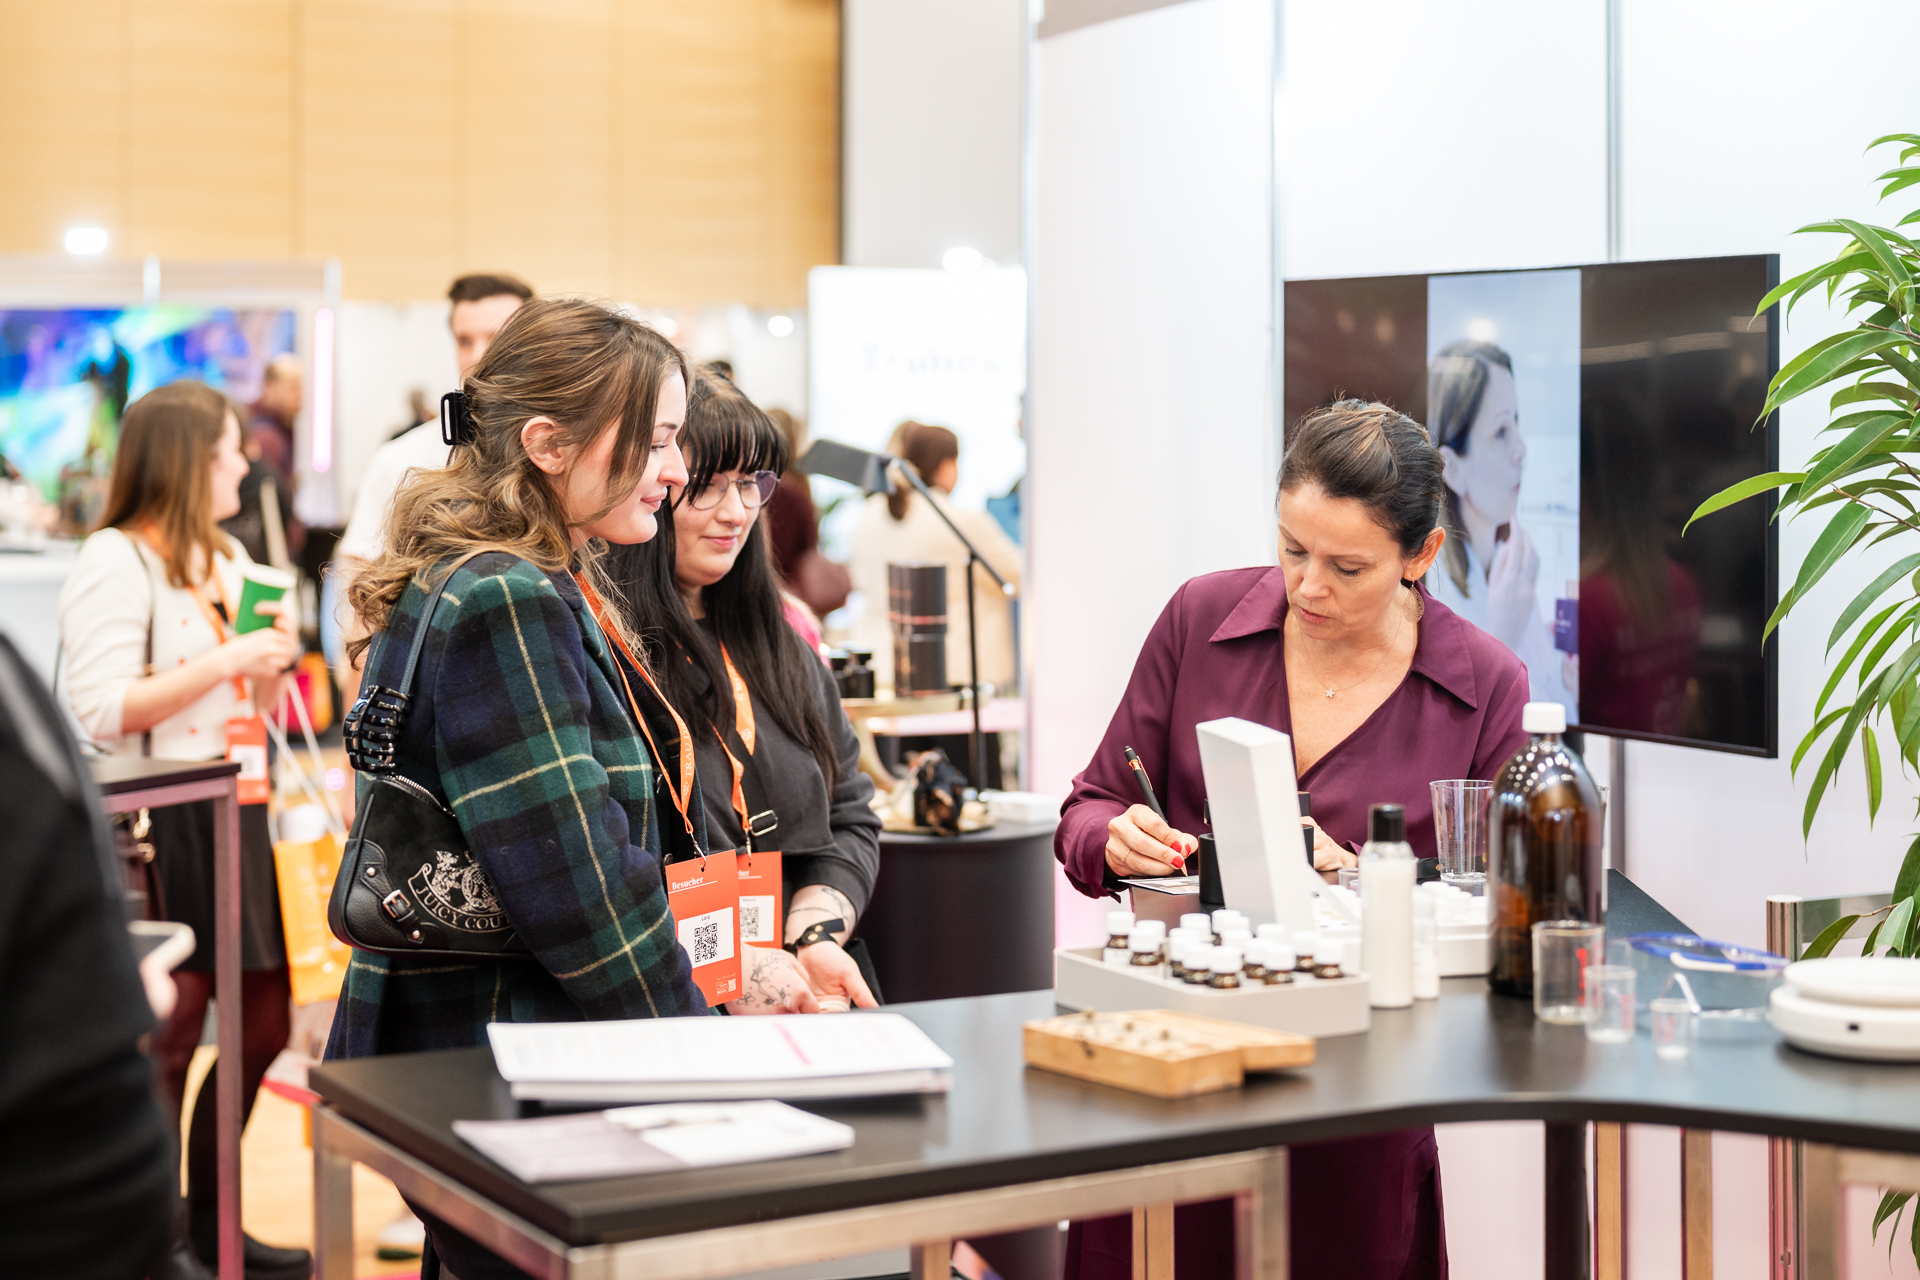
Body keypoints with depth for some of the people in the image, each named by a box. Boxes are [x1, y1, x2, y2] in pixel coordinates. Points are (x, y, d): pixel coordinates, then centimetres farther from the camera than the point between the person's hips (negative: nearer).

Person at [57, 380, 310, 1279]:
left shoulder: (229, 558, 17)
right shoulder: (115, 562, -10)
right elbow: (102, 709, -19)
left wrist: (272, 662, 3)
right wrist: (225, 661, -18)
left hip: (233, 817, 9)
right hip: (161, 830, -9)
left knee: (261, 1024, 12)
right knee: (166, 1036, -5)